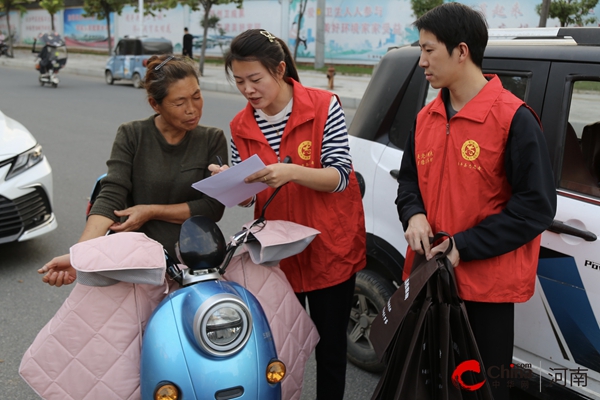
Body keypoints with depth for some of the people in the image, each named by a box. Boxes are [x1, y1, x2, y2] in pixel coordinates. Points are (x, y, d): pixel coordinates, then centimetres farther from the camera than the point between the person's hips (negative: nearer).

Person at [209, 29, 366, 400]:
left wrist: (291, 172, -31)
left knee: (330, 345, 10)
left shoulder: (324, 107, -10)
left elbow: (340, 176, -15)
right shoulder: (241, 127, 1)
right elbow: (248, 198, 4)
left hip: (330, 247, -3)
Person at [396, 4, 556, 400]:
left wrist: (464, 247, -18)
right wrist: (414, 215, -6)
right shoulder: (427, 117, 8)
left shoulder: (514, 117, -13)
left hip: (486, 285, -6)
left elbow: (537, 205, -14)